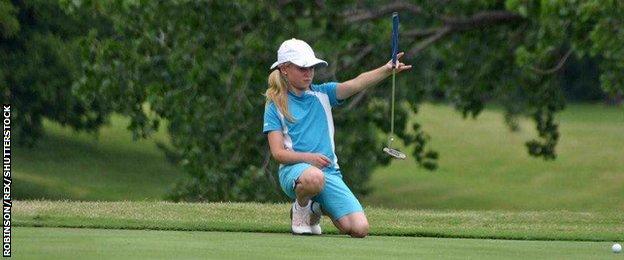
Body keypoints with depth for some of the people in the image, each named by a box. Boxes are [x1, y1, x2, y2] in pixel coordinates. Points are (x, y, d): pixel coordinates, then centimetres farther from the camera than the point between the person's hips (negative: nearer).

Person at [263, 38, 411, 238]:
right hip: (294, 169, -4)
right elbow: (278, 153, -3)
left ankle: (316, 209, 17)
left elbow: (357, 84, -6)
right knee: (314, 177, -44)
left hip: (330, 172, 4)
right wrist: (309, 158, -21)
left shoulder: (322, 95, 12)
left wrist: (387, 70, -24)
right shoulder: (275, 106, 4)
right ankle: (300, 209, -7)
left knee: (359, 229, -14)